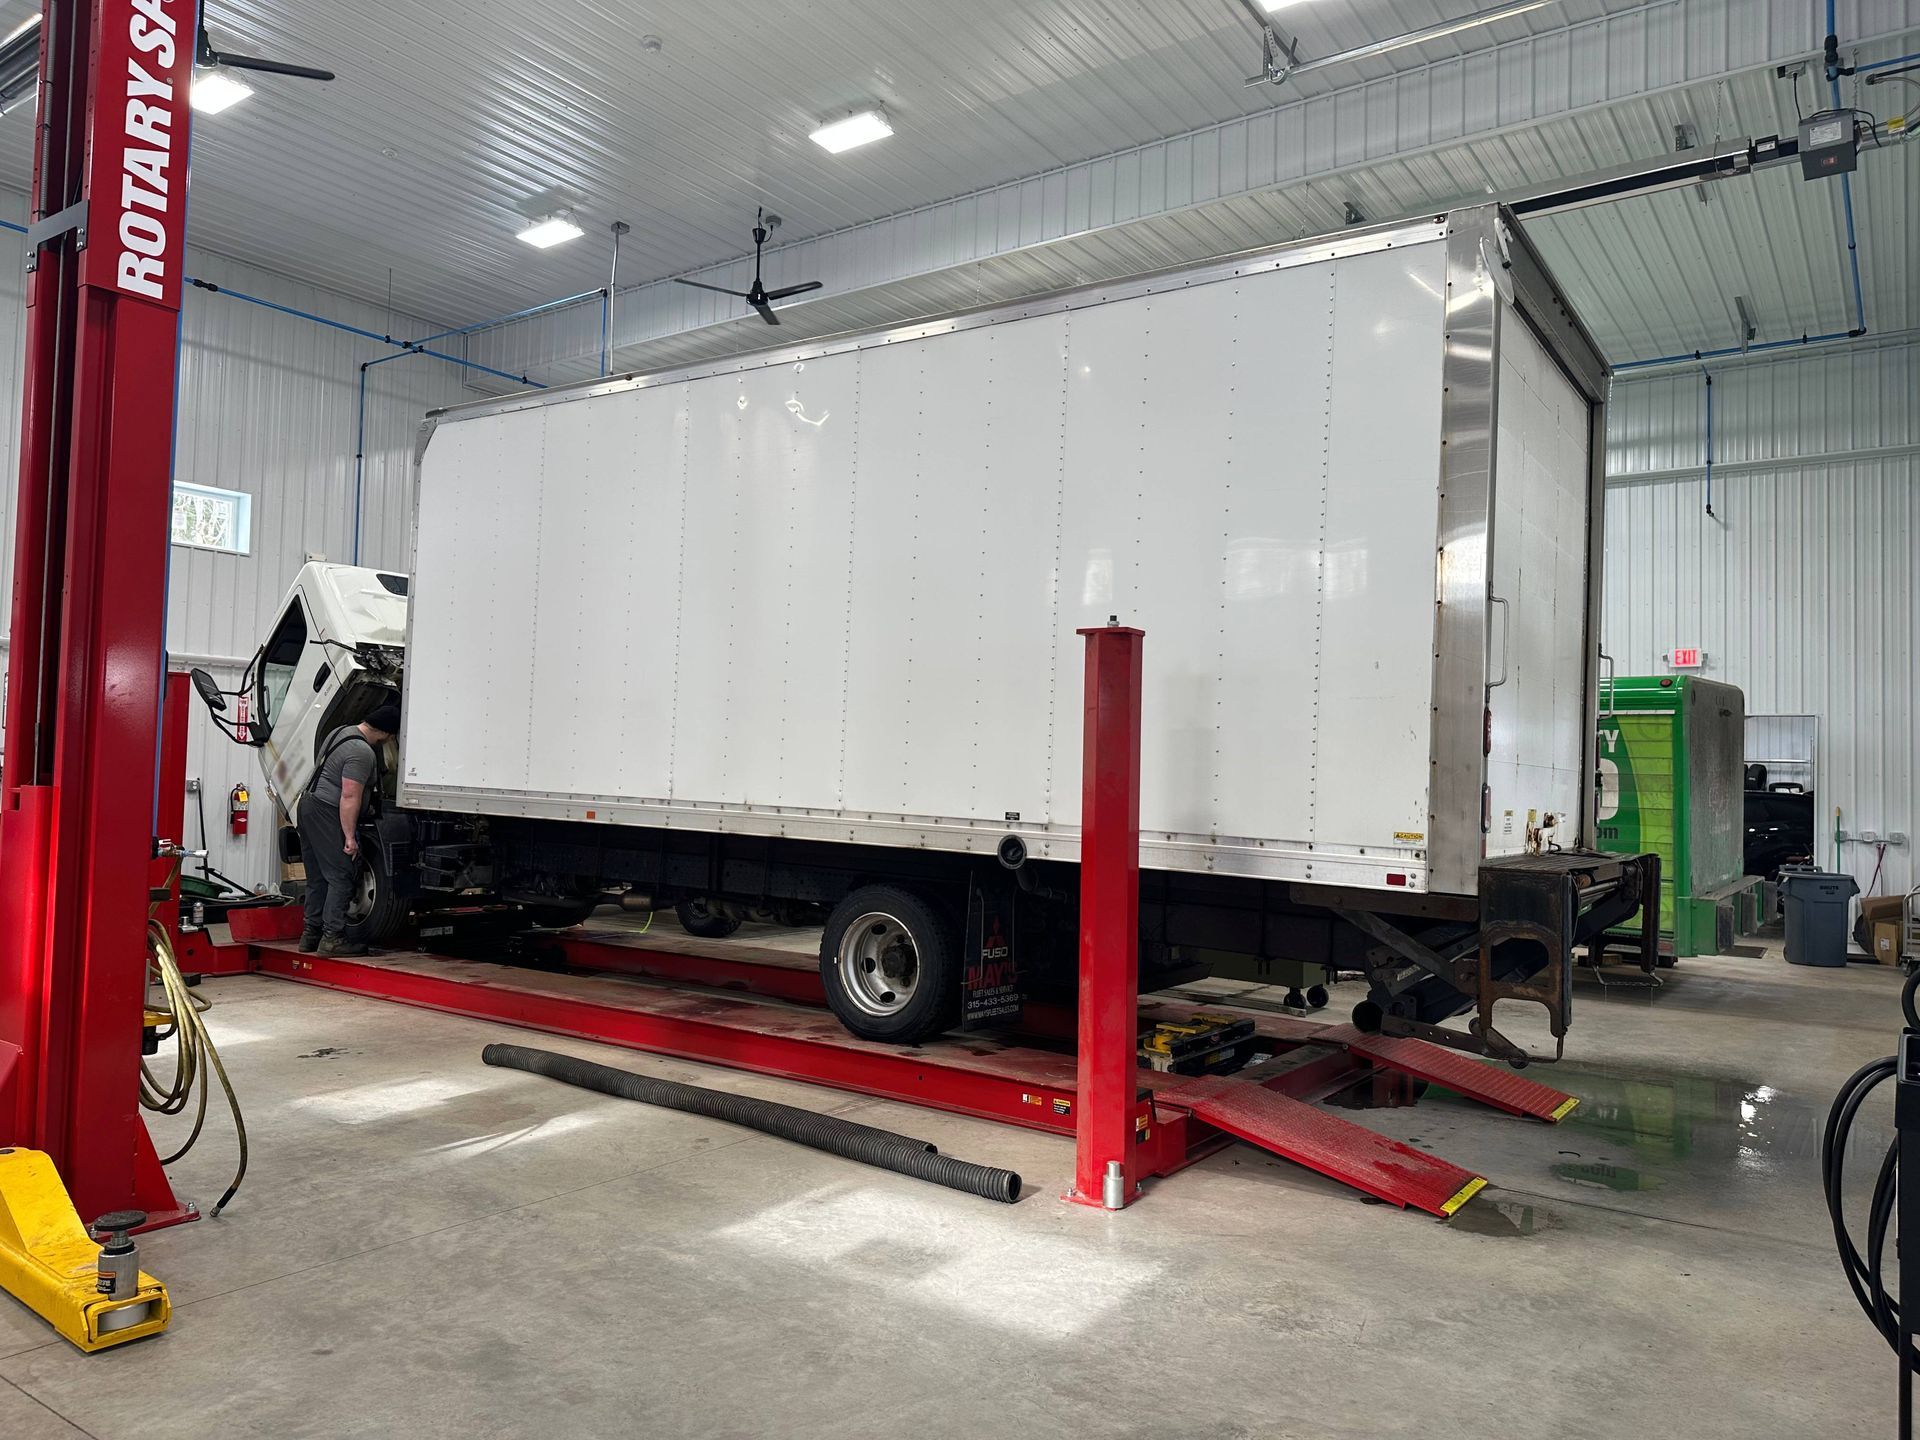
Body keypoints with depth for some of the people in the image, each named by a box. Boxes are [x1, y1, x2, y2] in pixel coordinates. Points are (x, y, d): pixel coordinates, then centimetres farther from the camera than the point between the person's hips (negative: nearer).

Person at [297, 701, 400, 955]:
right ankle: (333, 937, -8)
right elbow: (349, 797, -22)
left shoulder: (340, 732, 13)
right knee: (340, 877, -7)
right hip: (327, 813, -10)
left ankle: (311, 935, 16)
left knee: (317, 878, 13)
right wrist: (350, 837, -20)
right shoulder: (362, 753, -19)